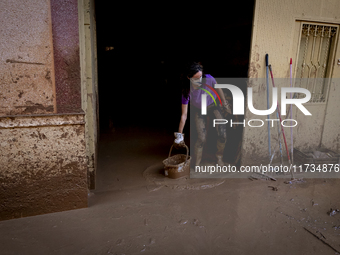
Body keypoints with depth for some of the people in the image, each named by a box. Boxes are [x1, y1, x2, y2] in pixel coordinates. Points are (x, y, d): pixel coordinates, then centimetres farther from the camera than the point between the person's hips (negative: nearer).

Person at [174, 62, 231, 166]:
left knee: (222, 134, -10)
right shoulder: (187, 92, -32)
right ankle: (196, 164, 10)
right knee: (202, 139, -10)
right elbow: (184, 115, -26)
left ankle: (219, 157, 15)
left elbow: (218, 89, -6)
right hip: (199, 111, -2)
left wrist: (225, 104, 6)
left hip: (213, 106, 2)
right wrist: (179, 134, -24)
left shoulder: (209, 79, -31)